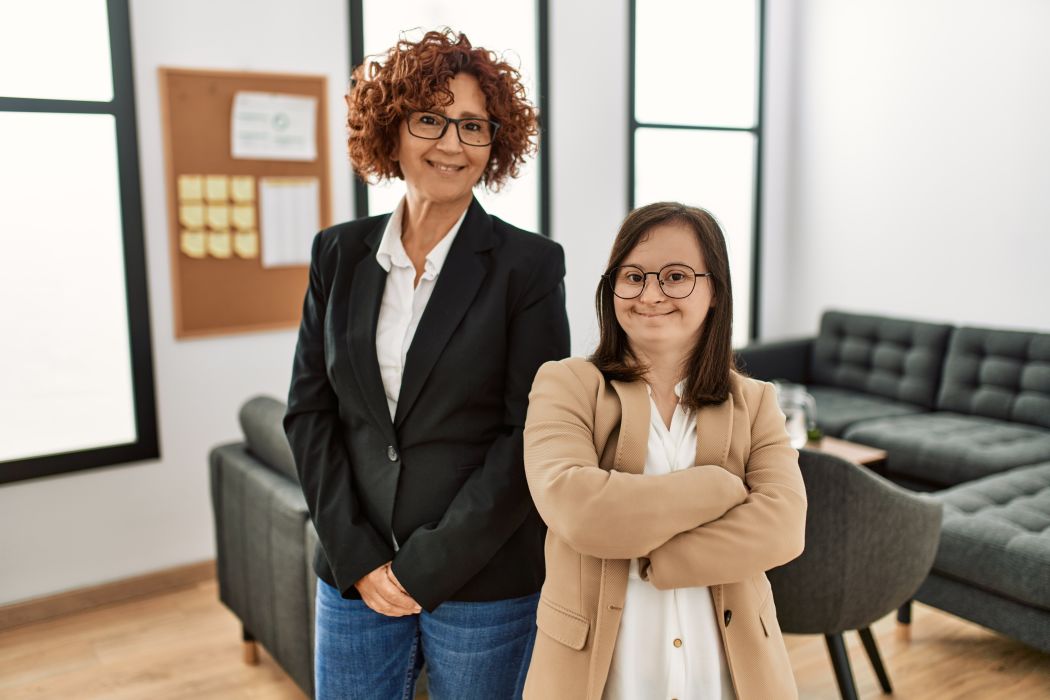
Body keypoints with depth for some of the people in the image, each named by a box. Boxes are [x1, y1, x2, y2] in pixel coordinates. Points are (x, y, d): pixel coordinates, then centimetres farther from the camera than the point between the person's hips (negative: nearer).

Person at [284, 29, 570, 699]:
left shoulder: (529, 264, -8)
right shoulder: (340, 253, 3)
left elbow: (531, 435, -11)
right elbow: (309, 411, 3)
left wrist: (426, 567, -12)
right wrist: (357, 558, -5)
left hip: (483, 582, -3)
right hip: (355, 576, 3)